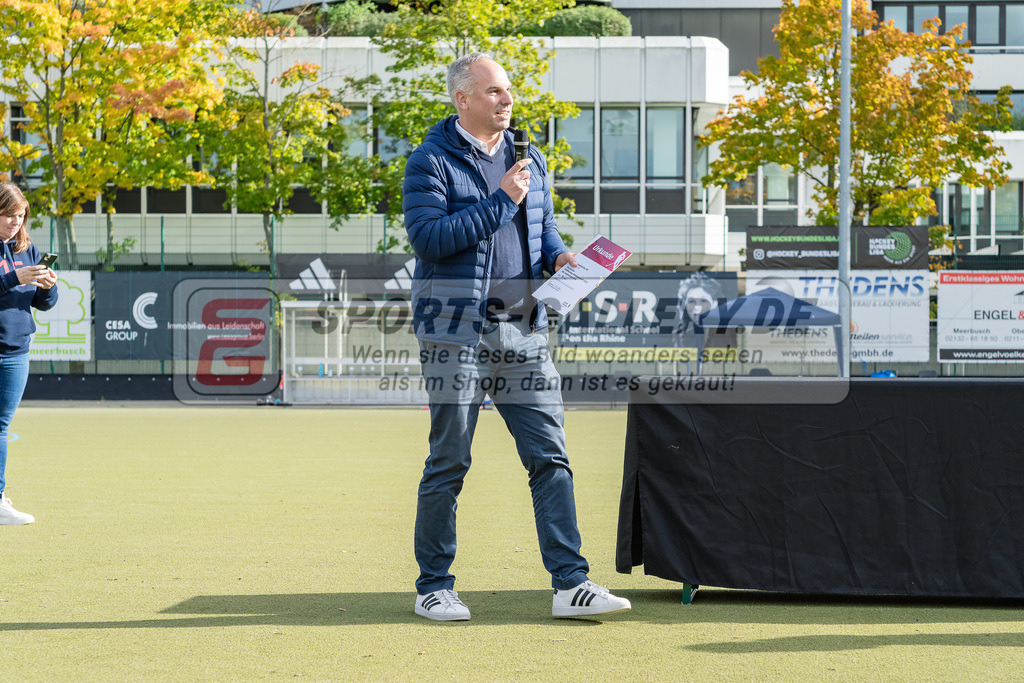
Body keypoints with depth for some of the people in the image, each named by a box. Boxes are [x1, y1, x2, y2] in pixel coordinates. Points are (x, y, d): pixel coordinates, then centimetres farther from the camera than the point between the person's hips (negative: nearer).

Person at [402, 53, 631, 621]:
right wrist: (500, 201, -16)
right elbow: (428, 235, -16)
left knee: (550, 456, 0)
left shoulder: (529, 162, 15)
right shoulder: (431, 162, -3)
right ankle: (434, 586, 12)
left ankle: (570, 583, 1)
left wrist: (558, 256, 3)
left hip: (523, 329, 5)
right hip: (456, 330, -5)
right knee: (449, 461, 1)